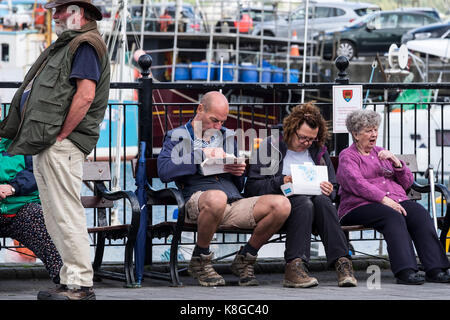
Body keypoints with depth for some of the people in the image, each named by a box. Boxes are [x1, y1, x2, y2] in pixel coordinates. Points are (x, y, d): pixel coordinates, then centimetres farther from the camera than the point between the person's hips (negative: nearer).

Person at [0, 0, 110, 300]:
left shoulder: (86, 45, -9)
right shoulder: (66, 45, 24)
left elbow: (85, 95, -21)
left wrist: (61, 135, -18)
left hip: (62, 146, -11)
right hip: (45, 146, 11)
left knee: (67, 216, -11)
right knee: (56, 218, 12)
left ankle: (81, 285, -10)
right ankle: (71, 282, 15)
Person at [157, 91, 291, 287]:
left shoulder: (227, 136, 29)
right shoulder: (177, 136, 13)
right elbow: (164, 171, -8)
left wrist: (239, 172, 6)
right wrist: (201, 155, -9)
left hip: (235, 204, 5)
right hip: (197, 200, -5)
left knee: (281, 205, -22)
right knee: (217, 198, -44)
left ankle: (244, 260, 0)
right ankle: (200, 262, -17)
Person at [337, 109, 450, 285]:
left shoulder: (381, 153, 26)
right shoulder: (347, 156, 8)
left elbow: (407, 182, 21)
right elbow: (357, 183, -12)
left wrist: (396, 163, 2)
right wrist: (384, 199, -24)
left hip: (396, 200, 5)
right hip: (361, 205, -5)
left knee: (420, 213, -26)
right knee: (393, 217, -36)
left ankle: (435, 269, -38)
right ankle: (405, 270, -48)